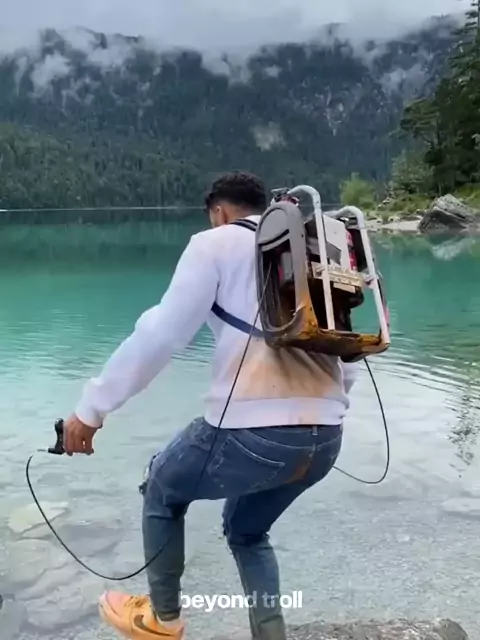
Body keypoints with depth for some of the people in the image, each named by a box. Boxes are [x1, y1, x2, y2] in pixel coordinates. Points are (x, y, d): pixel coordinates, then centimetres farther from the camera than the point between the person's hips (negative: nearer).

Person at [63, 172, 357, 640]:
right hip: (325, 437, 7)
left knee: (162, 491, 27)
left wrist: (93, 406, 1)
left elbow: (161, 333, -5)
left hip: (252, 431, -6)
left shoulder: (217, 243, 4)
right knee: (247, 531, 33)